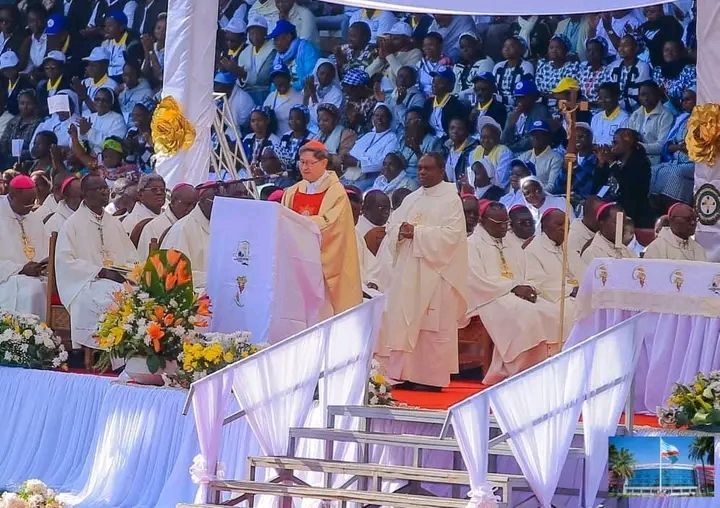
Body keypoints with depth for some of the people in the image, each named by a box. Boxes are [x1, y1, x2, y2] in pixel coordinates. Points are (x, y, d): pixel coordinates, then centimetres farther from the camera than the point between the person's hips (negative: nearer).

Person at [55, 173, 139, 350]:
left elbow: (132, 257, 22)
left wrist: (128, 270, -3)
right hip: (86, 282, -5)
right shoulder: (72, 224, 3)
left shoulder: (114, 223, 21)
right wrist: (101, 272, -16)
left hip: (118, 280, 5)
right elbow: (65, 261, -8)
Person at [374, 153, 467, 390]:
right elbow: (392, 225, 14)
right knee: (404, 322, 2)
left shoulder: (450, 200, -3)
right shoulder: (411, 199, 17)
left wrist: (416, 232, -17)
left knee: (432, 326, -5)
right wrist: (401, 230, -10)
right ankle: (406, 374, 5)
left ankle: (432, 377, -2)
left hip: (435, 272, -6)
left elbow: (451, 234, -15)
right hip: (407, 272, 7)